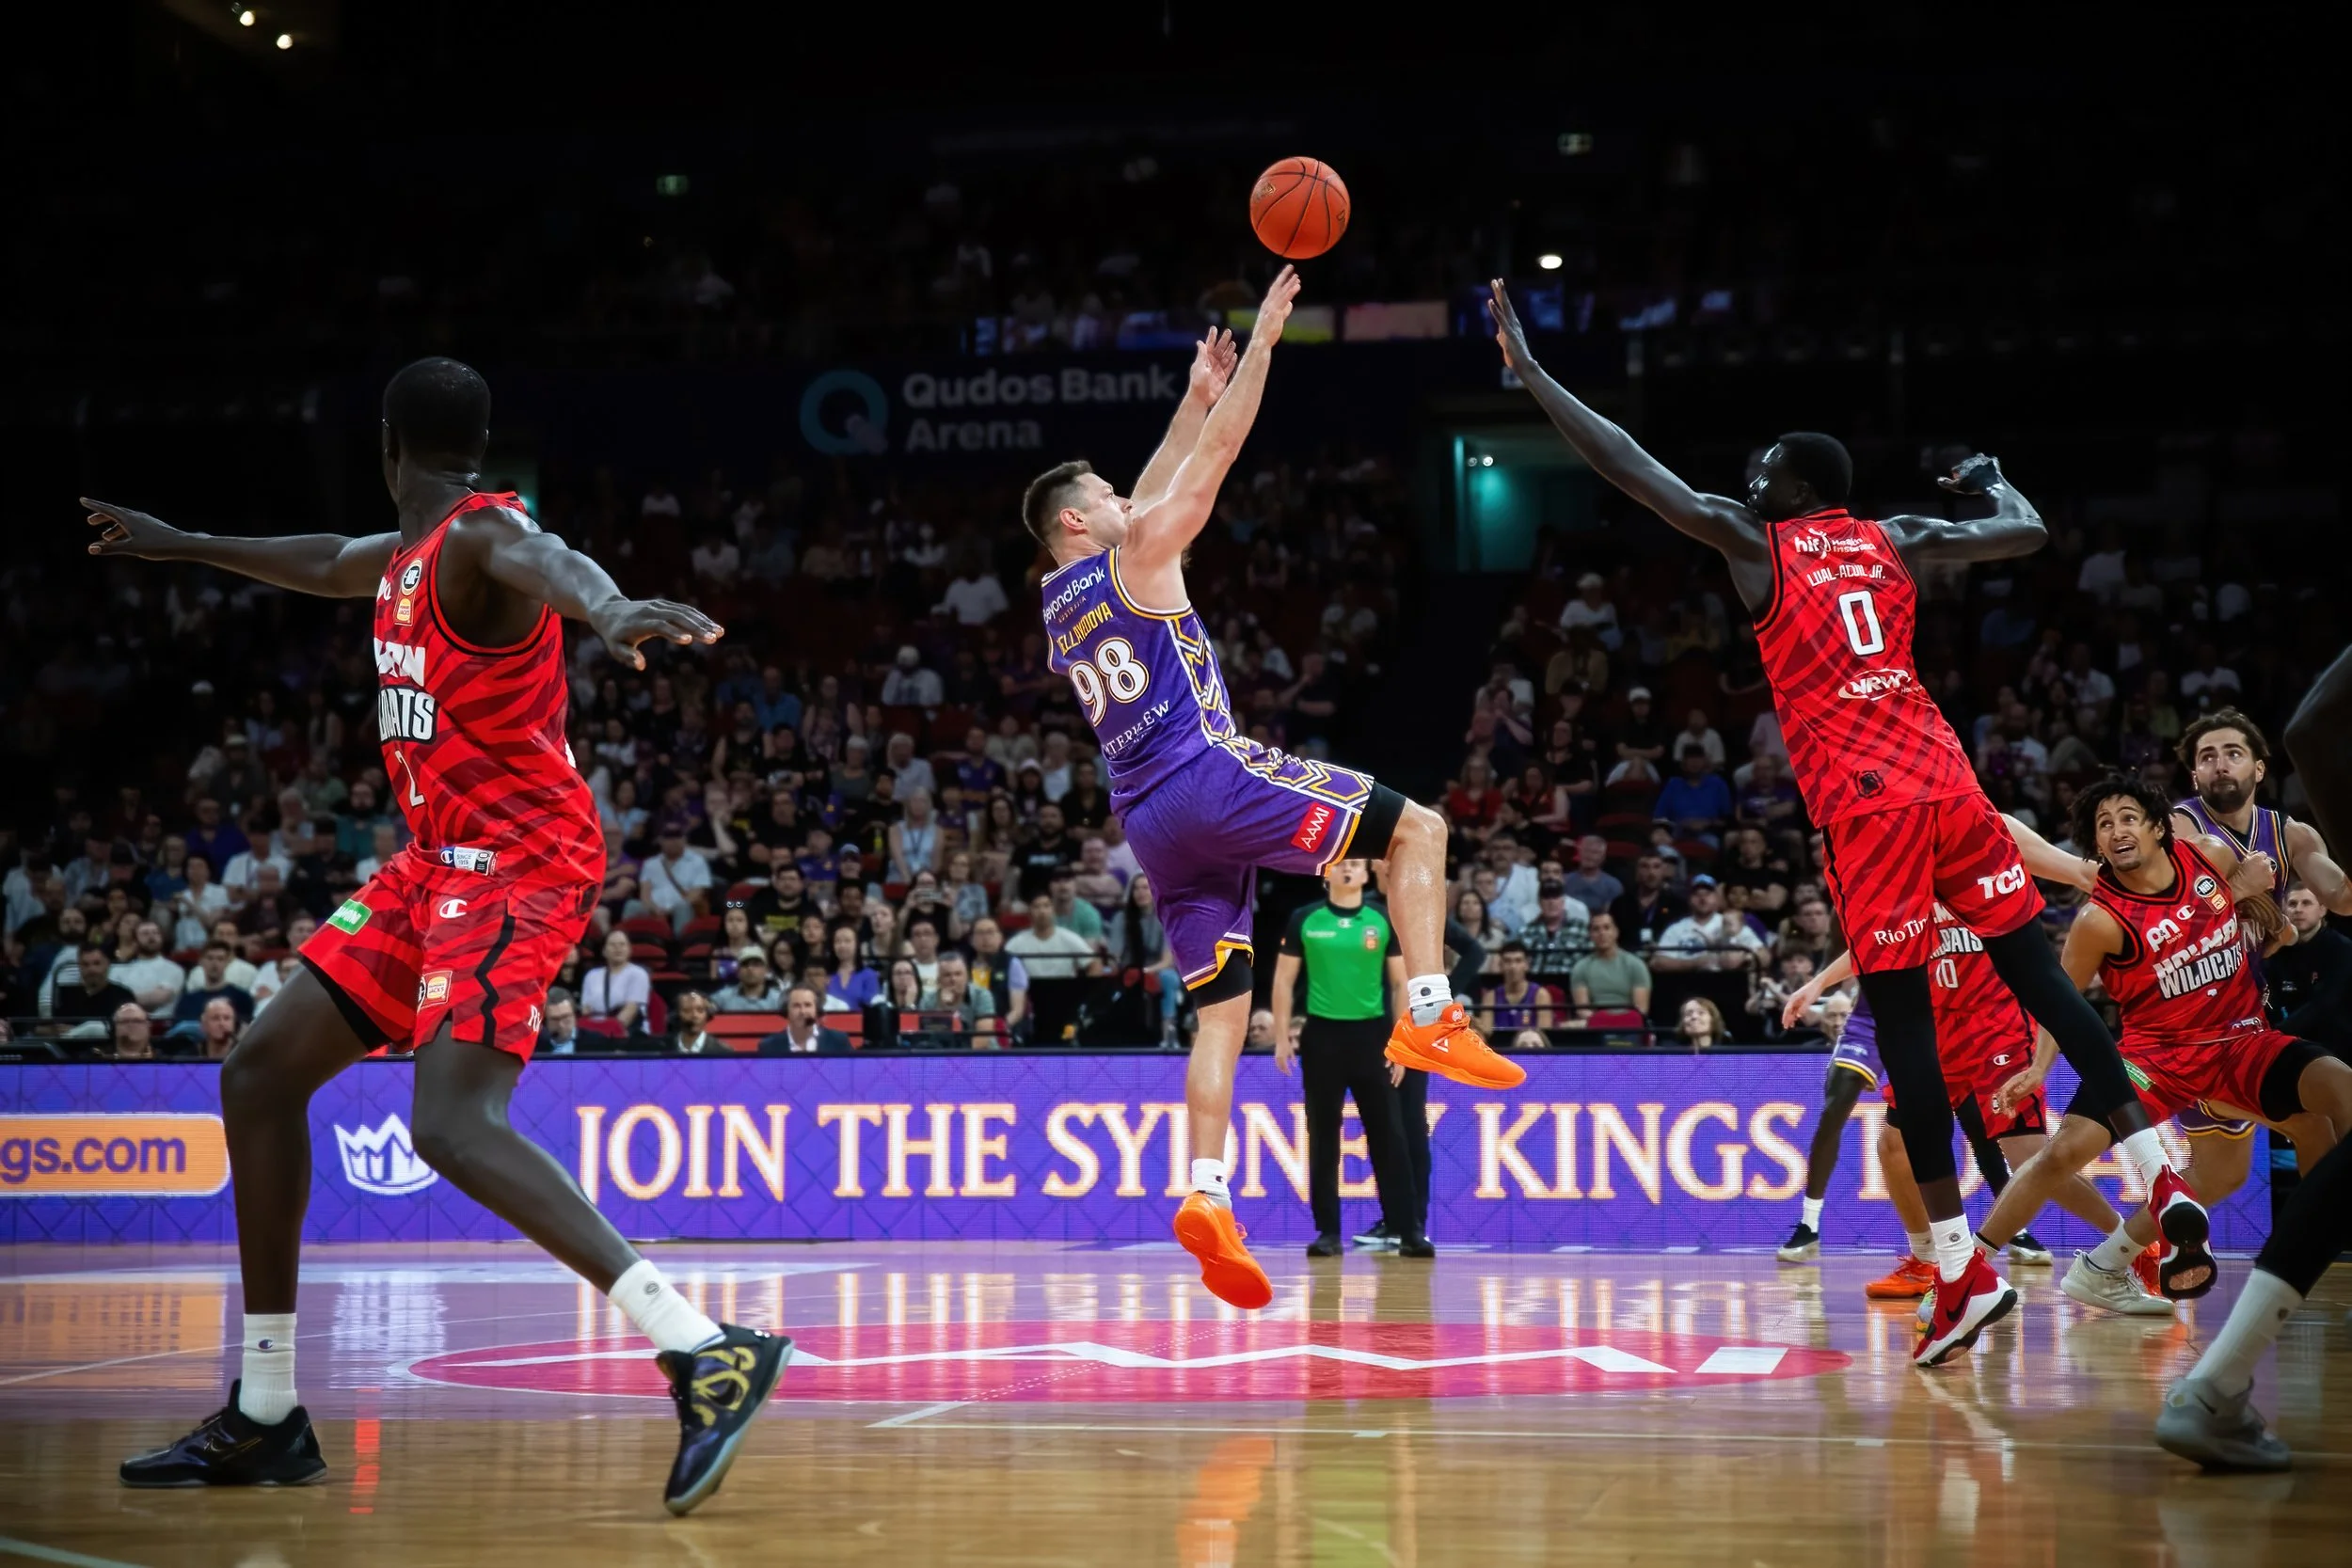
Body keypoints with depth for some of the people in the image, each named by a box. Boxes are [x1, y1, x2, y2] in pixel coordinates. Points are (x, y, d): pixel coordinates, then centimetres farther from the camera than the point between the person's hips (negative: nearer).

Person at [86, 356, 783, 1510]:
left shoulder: (479, 540, -14)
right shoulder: (409, 554, 16)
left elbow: (552, 562, -39)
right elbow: (327, 564, 40)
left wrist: (607, 607, -63)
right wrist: (182, 546, 54)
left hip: (516, 862, -10)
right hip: (444, 859, 10)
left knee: (453, 1126, -27)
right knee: (261, 1073, 11)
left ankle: (710, 1356, -31)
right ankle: (265, 1418, 17)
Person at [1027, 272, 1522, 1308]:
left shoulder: (1058, 601, 20)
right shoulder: (1135, 557, -1)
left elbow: (1152, 495, 33)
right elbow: (1216, 461, 1)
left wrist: (1198, 395, 37)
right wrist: (1263, 337, 9)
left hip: (1151, 822, 8)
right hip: (1210, 778, -8)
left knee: (1223, 1008, 6)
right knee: (1415, 827, 1)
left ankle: (1206, 1195, -10)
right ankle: (1429, 1018, -13)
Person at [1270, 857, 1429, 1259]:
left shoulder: (1384, 921, 3)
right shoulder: (1304, 920, 2)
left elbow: (1402, 984, 6)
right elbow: (1285, 980, 6)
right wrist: (1281, 1037, -1)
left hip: (1371, 1034, 0)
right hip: (1322, 1034, 0)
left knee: (1388, 1136, -2)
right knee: (1322, 1138, 3)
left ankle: (1408, 1230, 0)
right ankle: (1328, 1232, 9)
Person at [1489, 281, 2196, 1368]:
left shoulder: (1753, 542, 8)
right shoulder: (1899, 542, 18)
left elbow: (1626, 467, 6)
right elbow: (2030, 533, 26)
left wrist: (1528, 370, 11)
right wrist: (1987, 479, 47)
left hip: (1864, 807, -4)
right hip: (1946, 781, 4)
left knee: (1904, 1027, -2)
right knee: (2041, 979, 7)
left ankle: (1961, 1268, -3)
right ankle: (2158, 1176, -1)